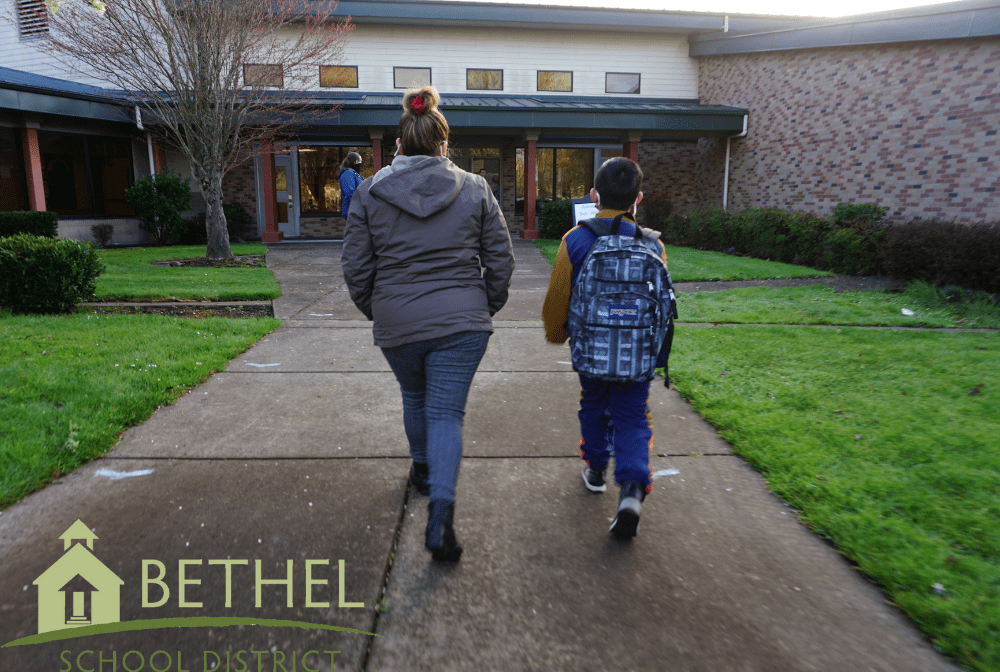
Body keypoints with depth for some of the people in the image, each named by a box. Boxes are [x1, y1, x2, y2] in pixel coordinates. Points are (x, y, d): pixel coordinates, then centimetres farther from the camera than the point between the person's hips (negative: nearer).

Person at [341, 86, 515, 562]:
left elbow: (355, 268, 1)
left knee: (414, 397, 25)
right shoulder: (475, 189, 1)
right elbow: (500, 259, 2)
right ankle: (441, 510, -11)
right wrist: (487, 307, 15)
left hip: (397, 324, 1)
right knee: (447, 412, 2)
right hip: (462, 321, -1)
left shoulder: (369, 193, 0)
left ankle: (423, 470, 46)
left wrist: (374, 310, 17)